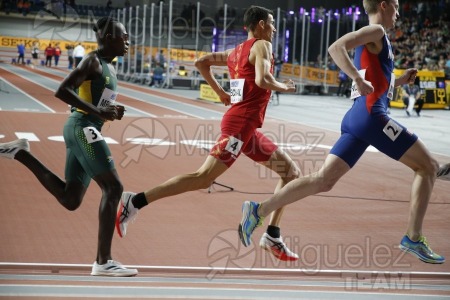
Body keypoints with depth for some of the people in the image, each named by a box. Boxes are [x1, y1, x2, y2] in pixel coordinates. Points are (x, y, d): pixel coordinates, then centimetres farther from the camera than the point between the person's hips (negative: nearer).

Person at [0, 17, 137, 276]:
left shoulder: (107, 67, 20)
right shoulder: (93, 61, -9)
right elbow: (63, 91, -19)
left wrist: (112, 112, 8)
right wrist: (98, 112, -23)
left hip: (84, 130, 10)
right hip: (83, 128, -10)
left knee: (70, 200, 9)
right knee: (113, 187, -14)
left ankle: (22, 153, 15)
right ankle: (103, 262, -15)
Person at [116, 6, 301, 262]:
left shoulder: (236, 51, 19)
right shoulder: (262, 46, -6)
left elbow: (201, 62, 21)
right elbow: (262, 80, -23)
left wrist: (221, 92, 22)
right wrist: (283, 87, -4)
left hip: (248, 129, 10)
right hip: (239, 125, -10)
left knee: (292, 172, 12)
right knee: (204, 178, -15)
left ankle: (273, 236, 10)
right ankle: (135, 202, -13)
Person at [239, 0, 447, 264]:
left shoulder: (373, 40, 27)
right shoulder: (375, 31, -1)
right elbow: (336, 47, -18)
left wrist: (400, 80, 26)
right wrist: (359, 79, -27)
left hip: (356, 117, 9)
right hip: (371, 116, -9)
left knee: (323, 180, 2)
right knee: (428, 166, 1)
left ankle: (258, 211, -5)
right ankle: (414, 239, 0)